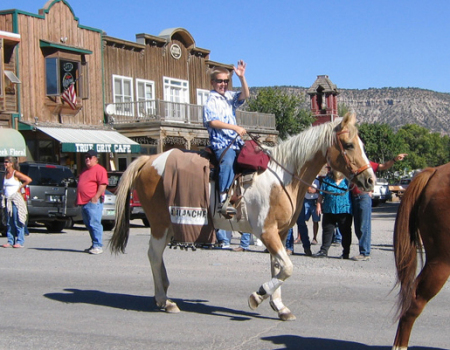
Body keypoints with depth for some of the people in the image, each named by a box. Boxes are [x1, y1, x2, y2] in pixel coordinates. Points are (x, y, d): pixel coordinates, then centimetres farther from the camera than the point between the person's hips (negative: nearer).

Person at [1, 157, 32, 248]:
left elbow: (29, 180, -14)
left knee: (17, 222, -7)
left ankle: (20, 242, -5)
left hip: (15, 200, -7)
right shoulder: (5, 174, 12)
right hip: (7, 200, 7)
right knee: (9, 223, 7)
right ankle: (10, 241, 11)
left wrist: (20, 187, -9)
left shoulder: (16, 173, -8)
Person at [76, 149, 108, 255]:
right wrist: (78, 199, 24)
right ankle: (94, 245, 17)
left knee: (94, 224, -12)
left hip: (93, 202, -9)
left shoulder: (99, 169, -5)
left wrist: (96, 197, -22)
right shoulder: (85, 171, 24)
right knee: (89, 225, 11)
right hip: (84, 202, 9)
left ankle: (98, 246, -11)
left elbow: (103, 184, -16)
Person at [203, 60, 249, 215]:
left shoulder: (230, 96, 18)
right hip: (221, 143, -8)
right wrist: (235, 127, -20)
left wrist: (242, 77, -5)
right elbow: (213, 122, -15)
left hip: (235, 141, 8)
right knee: (227, 162, -32)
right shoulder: (211, 101, -3)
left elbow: (245, 95, 8)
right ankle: (223, 201, -38)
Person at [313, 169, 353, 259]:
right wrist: (318, 204, 3)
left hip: (344, 210, -2)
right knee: (327, 230, 6)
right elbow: (321, 194, 8)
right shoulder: (327, 180, 5)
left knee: (345, 231, 3)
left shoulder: (348, 180, 1)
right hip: (329, 210, 2)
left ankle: (346, 253, 11)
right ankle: (324, 251, 13)